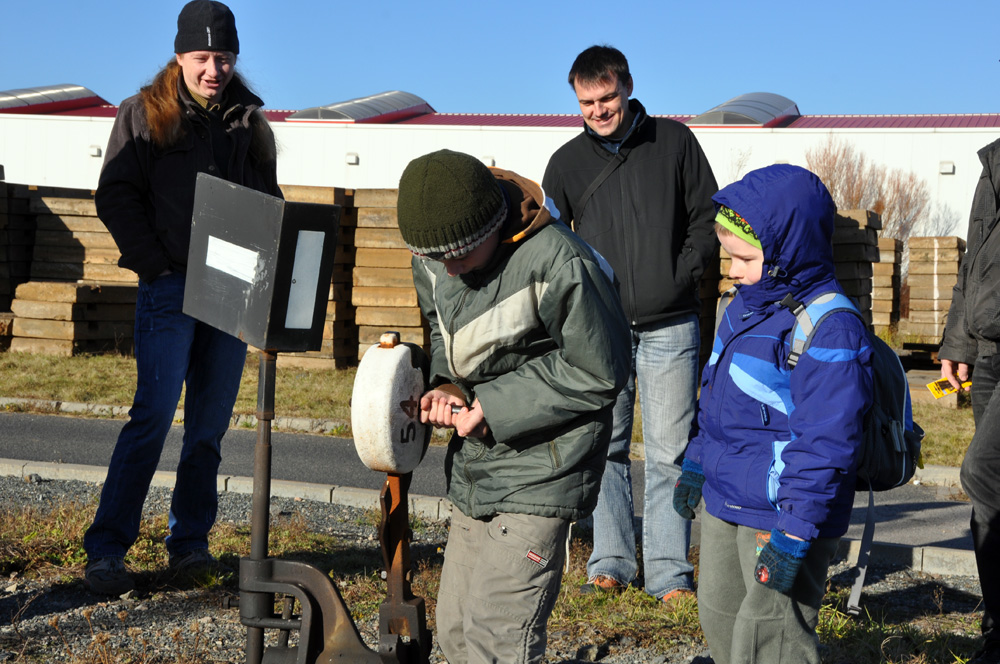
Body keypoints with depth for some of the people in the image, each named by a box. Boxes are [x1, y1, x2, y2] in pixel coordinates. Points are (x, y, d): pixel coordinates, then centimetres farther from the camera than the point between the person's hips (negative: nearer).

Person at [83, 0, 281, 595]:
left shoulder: (251, 124, 13)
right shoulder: (145, 114, 4)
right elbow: (115, 196, 0)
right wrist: (156, 267, -9)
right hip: (169, 288, -4)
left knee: (211, 424, 6)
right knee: (154, 415, -12)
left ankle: (191, 542, 16)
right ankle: (106, 551, -8)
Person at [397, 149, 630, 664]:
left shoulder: (558, 264, -23)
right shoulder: (432, 260, -1)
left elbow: (598, 374, -15)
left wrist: (493, 405, -16)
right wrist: (448, 388, -5)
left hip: (540, 471, -8)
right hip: (474, 466, 8)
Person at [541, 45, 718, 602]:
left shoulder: (674, 142, 5)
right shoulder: (567, 163, 8)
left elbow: (708, 217, 8)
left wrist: (679, 277, -4)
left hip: (669, 327, -2)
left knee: (669, 452, 0)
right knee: (604, 448, 4)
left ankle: (670, 572, 6)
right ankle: (611, 563, 14)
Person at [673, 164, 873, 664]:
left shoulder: (830, 330, -23)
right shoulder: (744, 307, 7)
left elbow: (825, 443, -24)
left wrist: (793, 533, -24)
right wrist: (696, 462, 25)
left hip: (780, 515, -9)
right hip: (723, 501, 9)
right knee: (718, 613, 22)